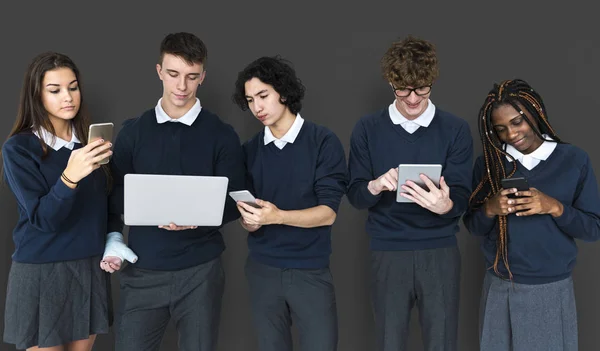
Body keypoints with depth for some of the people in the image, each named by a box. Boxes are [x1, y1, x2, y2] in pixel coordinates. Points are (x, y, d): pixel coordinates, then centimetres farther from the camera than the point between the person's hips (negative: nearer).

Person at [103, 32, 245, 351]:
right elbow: (116, 195, 7)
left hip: (200, 270, -1)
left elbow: (233, 203, -1)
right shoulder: (133, 131, 6)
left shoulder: (222, 134, 1)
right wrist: (113, 241, -10)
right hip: (143, 271, 1)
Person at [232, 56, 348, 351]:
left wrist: (277, 216, -26)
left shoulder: (324, 142, -6)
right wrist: (249, 221, -16)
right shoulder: (250, 150, 6)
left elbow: (327, 213, -12)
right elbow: (247, 221, 7)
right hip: (262, 269, 4)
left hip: (311, 270, -3)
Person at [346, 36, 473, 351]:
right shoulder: (367, 129, 1)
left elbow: (462, 197, -7)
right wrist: (374, 187, -24)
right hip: (387, 253, 1)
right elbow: (354, 196, 0)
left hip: (440, 252, 0)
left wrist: (444, 205, -31)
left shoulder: (456, 130, -1)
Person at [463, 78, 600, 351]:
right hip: (499, 290, 2)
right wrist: (490, 209, -16)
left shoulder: (574, 160, -5)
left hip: (552, 291, -1)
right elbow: (472, 226, 4)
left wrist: (554, 208, -20)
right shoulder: (488, 163, 1)